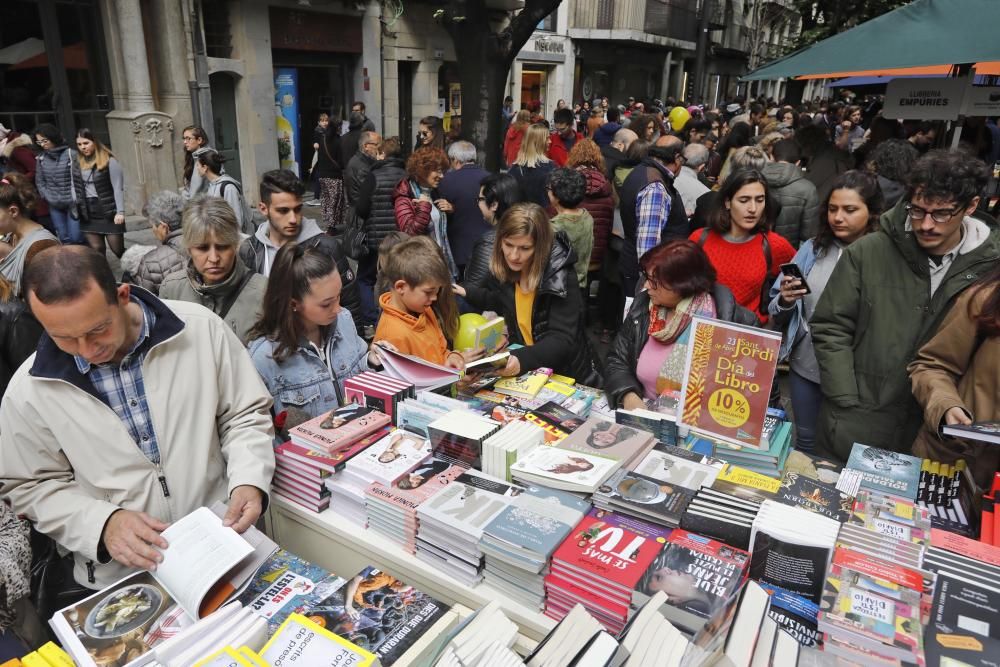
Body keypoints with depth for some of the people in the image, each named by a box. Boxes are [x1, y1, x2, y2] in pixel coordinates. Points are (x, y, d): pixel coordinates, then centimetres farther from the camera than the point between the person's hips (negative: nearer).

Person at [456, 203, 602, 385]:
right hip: (527, 375, 4)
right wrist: (467, 292, 5)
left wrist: (522, 359, -44)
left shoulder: (561, 276, -22)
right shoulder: (504, 268, -6)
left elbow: (562, 340, -29)